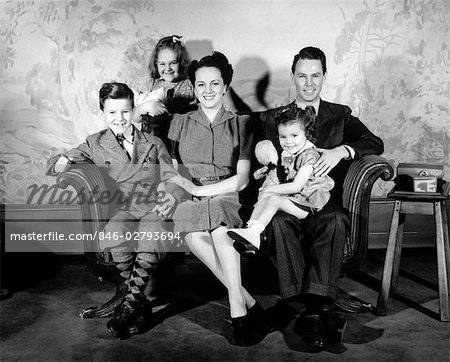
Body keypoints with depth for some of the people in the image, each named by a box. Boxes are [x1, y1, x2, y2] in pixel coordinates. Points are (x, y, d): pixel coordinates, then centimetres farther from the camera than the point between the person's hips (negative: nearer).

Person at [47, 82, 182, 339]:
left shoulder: (154, 144, 17)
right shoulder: (95, 144, 16)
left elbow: (172, 179, 12)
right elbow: (54, 165, 15)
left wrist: (171, 196, -12)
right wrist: (62, 162, -12)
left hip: (153, 210, 0)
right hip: (120, 211, 0)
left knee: (152, 243, -35)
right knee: (114, 237, -36)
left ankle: (129, 305, -15)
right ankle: (141, 304, -16)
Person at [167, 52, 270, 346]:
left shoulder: (241, 124, 13)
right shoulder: (180, 123, 18)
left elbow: (241, 179, 2)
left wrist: (200, 189, -10)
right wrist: (182, 189, -12)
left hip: (226, 197, -1)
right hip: (189, 200, 1)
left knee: (218, 223, -37)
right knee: (194, 235, -33)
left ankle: (237, 308, -30)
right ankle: (248, 302, -26)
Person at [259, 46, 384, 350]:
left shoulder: (341, 116, 19)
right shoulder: (272, 119, 20)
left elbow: (375, 143, 3)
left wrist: (341, 150, -17)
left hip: (326, 201, 0)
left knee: (335, 220, -35)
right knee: (279, 221, -34)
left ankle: (314, 308, -36)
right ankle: (313, 313, -34)